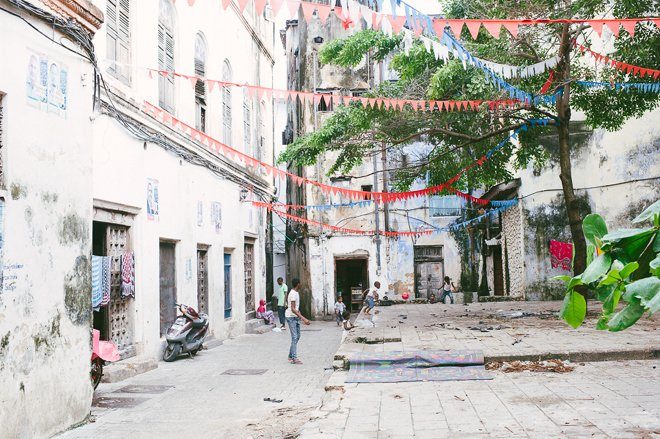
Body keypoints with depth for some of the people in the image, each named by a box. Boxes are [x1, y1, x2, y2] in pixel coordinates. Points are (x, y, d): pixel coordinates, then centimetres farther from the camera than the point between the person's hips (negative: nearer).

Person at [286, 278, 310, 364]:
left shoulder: (296, 293, 13)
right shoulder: (293, 294, -18)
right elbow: (293, 309, -25)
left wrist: (302, 318, 23)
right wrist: (303, 318, -29)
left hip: (296, 317, 10)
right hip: (291, 317, -10)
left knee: (297, 336, 12)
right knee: (295, 337, -11)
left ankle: (291, 356, 20)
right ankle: (294, 358, -10)